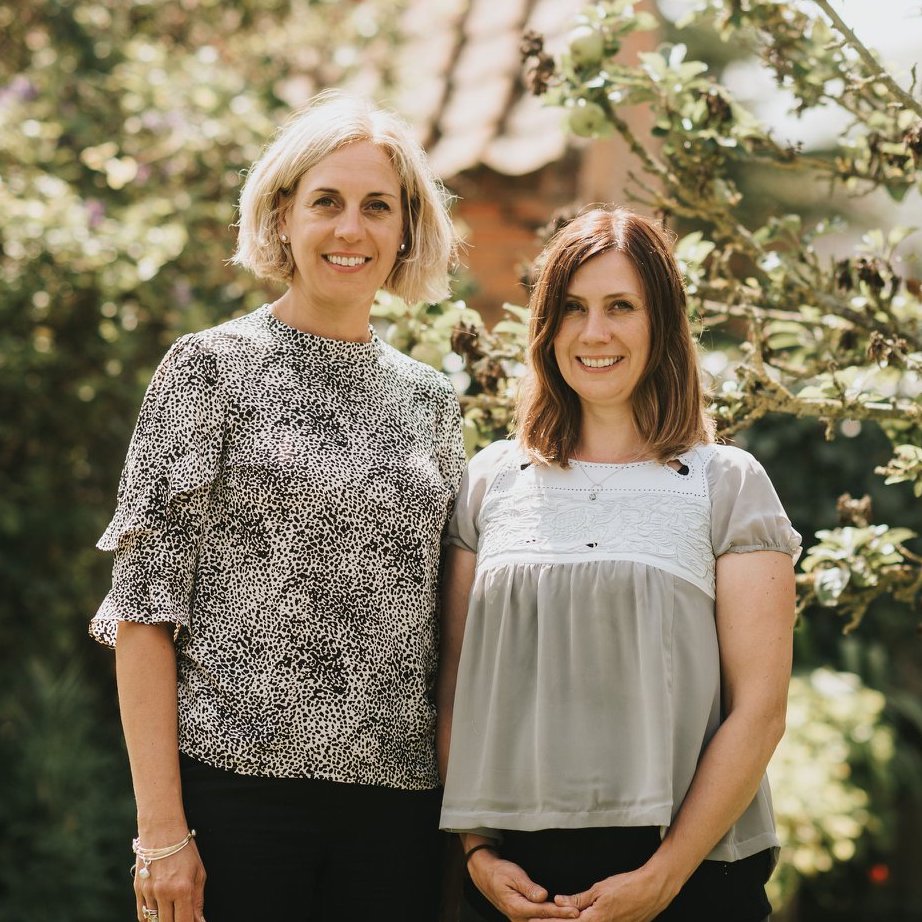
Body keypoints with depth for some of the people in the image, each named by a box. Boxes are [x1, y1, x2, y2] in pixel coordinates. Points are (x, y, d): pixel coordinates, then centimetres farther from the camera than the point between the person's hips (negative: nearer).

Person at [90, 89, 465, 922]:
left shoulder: (430, 398, 12)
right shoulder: (211, 369, -1)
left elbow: (445, 621, 14)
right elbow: (145, 604, -6)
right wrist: (161, 832, -12)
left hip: (398, 795, 4)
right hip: (238, 783, -4)